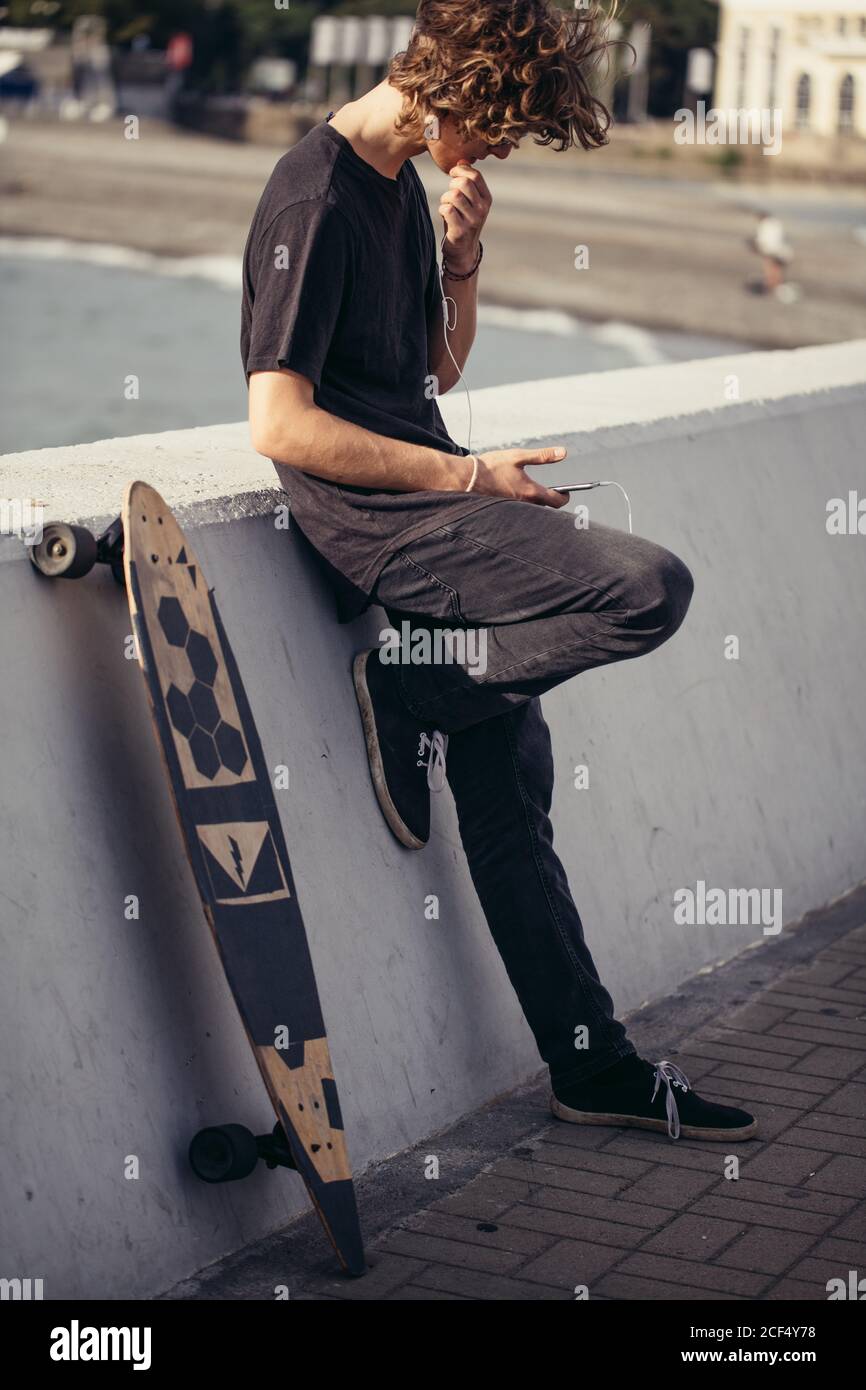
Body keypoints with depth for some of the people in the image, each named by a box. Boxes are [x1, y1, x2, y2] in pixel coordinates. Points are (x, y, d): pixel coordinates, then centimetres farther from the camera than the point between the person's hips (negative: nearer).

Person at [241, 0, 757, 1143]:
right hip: (374, 524, -9)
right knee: (650, 587, -24)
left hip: (430, 515, 9)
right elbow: (280, 425, -19)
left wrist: (462, 257, 3)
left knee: (511, 799, 10)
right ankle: (410, 700, -6)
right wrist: (469, 477, -16)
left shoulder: (404, 184, 15)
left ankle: (596, 1067, 18)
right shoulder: (316, 202, -14)